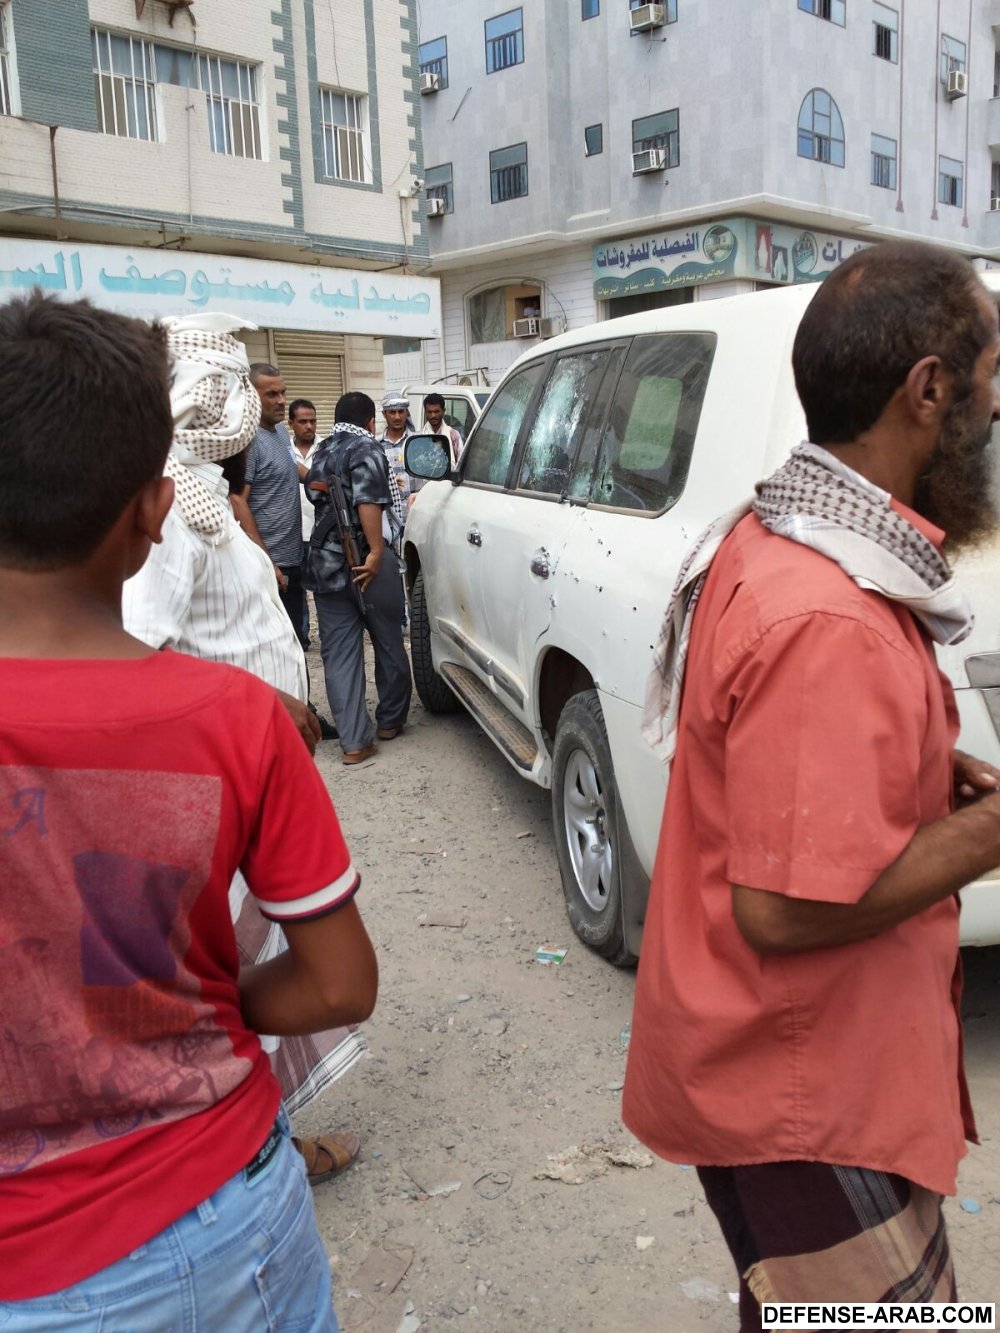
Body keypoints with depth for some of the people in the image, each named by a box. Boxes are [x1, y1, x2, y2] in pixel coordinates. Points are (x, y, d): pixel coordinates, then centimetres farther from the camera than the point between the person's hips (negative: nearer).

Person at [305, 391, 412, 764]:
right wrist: (376, 552, -24)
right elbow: (367, 500, -21)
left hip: (325, 565, 6)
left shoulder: (322, 451, 17)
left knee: (339, 654, 4)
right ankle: (390, 721, 26)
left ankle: (354, 741, 0)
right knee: (389, 644, 13)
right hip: (366, 562, -6)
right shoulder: (366, 449, -6)